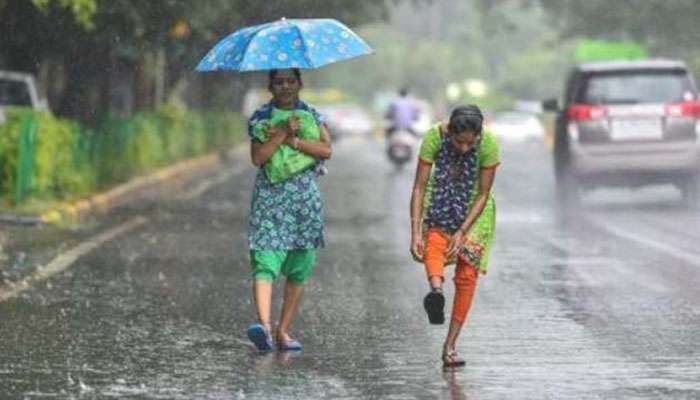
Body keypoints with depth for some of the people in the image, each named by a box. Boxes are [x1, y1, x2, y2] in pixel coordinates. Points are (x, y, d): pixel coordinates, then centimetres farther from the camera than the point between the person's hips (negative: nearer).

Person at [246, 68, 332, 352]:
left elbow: (326, 150, -5)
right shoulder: (260, 117, 5)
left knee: (299, 270, 3)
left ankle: (283, 331, 10)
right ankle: (264, 324, -34)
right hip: (269, 197, -3)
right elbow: (258, 157, -8)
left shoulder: (311, 115, 10)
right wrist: (283, 133, -15)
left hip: (305, 199, 3)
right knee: (265, 264, -18)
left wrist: (292, 140, -12)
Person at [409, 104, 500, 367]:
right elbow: (419, 187, -24)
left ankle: (450, 345, 1)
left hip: (474, 208, -1)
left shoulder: (488, 144, -27)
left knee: (467, 275, -6)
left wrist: (462, 232, -25)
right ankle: (436, 288, -58)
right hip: (441, 202, 1)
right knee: (434, 240, -31)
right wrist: (415, 233, -31)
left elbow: (483, 194, -19)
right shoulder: (435, 137, -27)